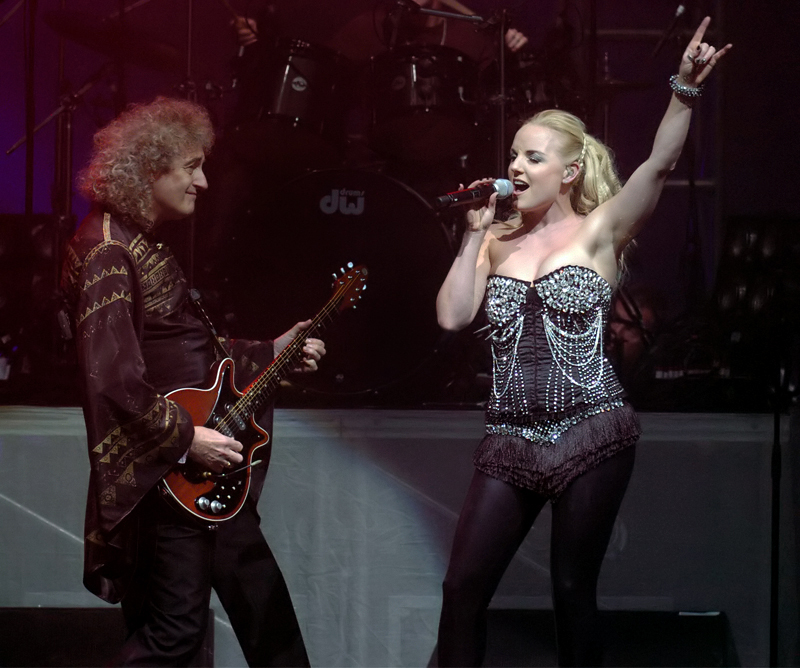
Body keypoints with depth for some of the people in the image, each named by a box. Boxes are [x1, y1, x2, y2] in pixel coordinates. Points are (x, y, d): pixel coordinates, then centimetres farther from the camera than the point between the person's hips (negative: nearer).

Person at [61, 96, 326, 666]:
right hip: (162, 472, -10)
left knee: (259, 593, 16)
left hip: (202, 468, 10)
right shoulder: (108, 248, -17)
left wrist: (270, 353, 15)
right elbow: (112, 375, -24)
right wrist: (185, 437, -22)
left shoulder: (147, 243, 15)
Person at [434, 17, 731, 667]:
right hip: (512, 438, 4)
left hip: (592, 434, -3)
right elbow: (453, 316, 0)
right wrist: (477, 233, 1)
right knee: (463, 588, -1)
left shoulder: (599, 231, 0)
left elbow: (660, 163, -14)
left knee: (573, 590, 3)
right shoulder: (497, 242, 11)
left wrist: (685, 88, -27)